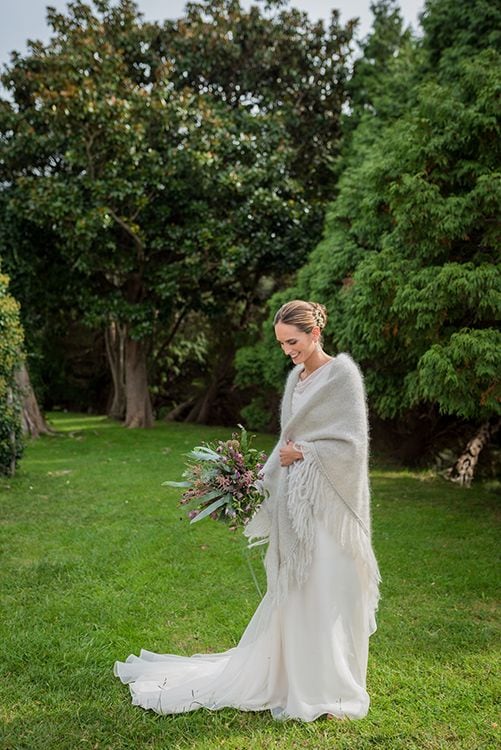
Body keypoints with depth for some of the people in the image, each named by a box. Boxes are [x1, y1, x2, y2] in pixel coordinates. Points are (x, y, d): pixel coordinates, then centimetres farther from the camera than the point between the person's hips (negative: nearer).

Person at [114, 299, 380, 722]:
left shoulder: (342, 373, -11)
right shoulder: (296, 378, 12)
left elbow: (351, 444, -15)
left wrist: (302, 452, -9)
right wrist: (261, 482, 8)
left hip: (327, 502, -7)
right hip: (293, 500, 7)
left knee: (328, 593, 3)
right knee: (291, 591, 14)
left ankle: (332, 691, 20)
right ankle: (287, 679, 28)